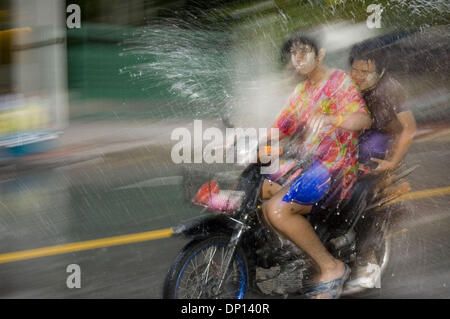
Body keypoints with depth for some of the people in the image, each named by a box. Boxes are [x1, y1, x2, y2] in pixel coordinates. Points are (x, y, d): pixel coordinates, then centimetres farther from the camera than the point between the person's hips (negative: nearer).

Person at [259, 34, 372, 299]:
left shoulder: (340, 80, -6)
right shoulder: (302, 91, 20)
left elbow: (364, 119, -23)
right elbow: (281, 128, 17)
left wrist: (330, 119, -42)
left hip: (335, 164, -9)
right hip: (304, 162, 9)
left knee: (277, 209, -27)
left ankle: (332, 267, -13)